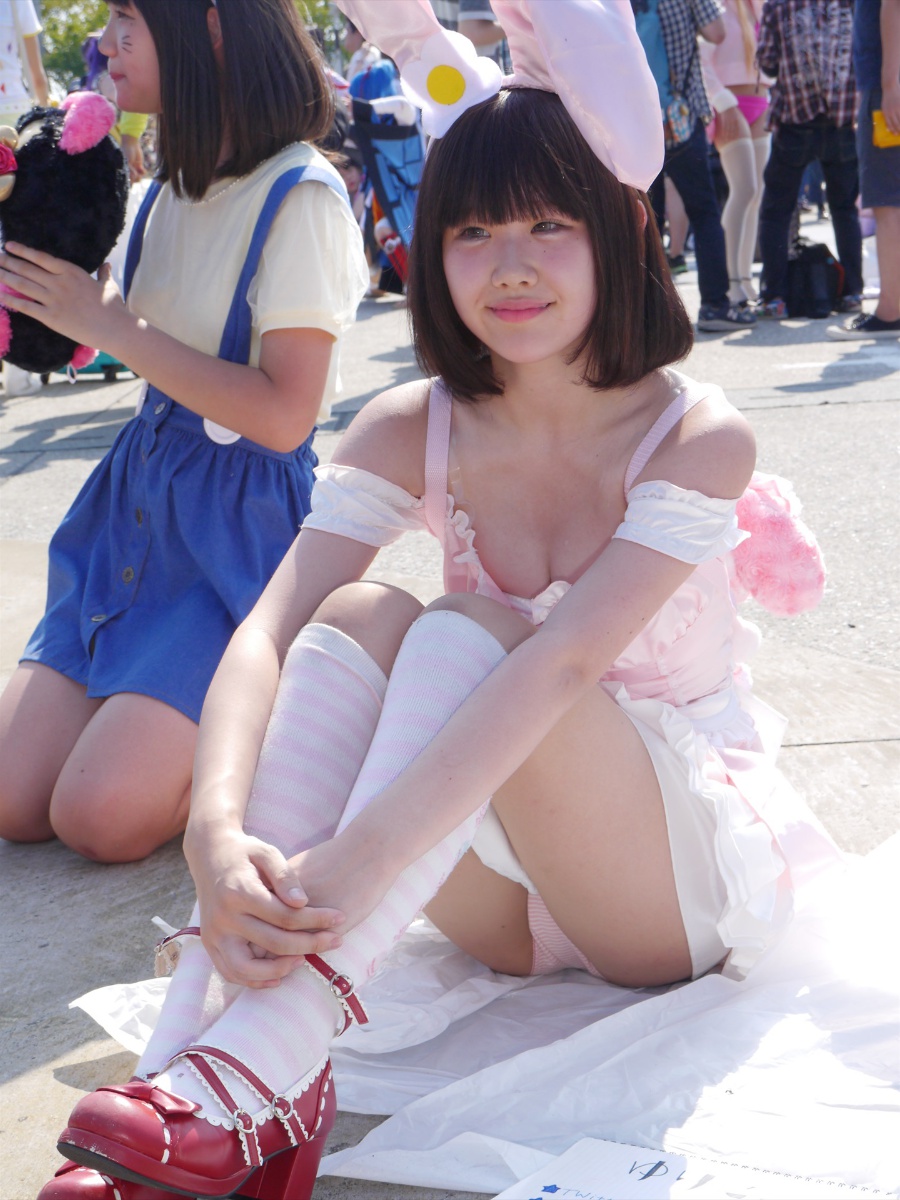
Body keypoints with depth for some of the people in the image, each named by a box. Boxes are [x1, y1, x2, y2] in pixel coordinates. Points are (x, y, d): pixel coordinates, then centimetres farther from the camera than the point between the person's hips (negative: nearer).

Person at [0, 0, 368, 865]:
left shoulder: (301, 198, -15)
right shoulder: (173, 184, 9)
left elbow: (283, 415, -20)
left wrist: (105, 324, -17)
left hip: (244, 520, -7)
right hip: (136, 499, 7)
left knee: (103, 816, -16)